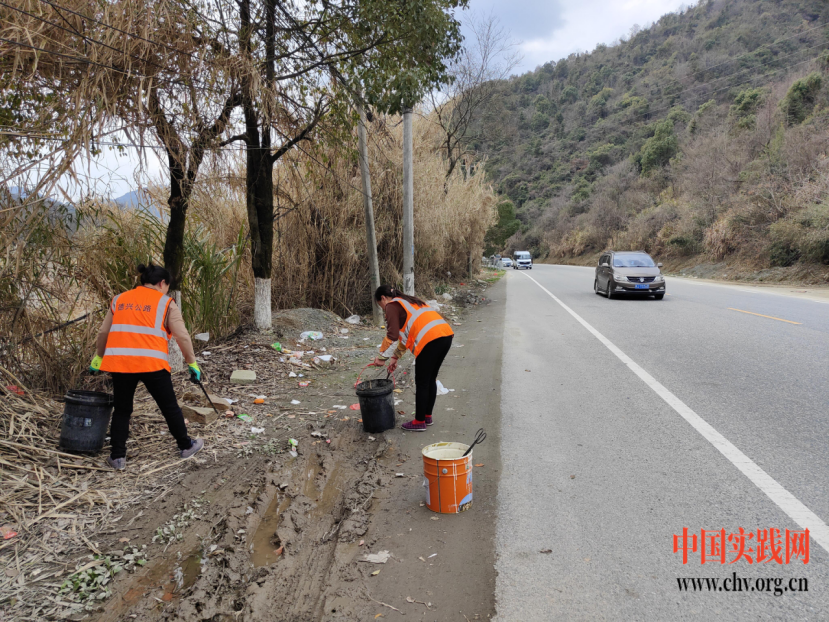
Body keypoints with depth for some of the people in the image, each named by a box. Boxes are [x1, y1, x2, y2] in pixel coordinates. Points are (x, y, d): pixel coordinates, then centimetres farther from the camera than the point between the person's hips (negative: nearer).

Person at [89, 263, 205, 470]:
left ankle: (117, 457, 18)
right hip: (152, 363, -3)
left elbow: (103, 332, 21)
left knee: (122, 410, 17)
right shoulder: (165, 303, 4)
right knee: (169, 407, 12)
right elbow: (182, 336, -3)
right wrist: (192, 363, 5)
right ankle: (186, 446, 26)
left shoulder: (119, 300, 17)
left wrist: (98, 358, 33)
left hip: (120, 362, 4)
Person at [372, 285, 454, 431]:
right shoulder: (408, 302, 31)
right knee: (431, 379, 21)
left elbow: (392, 335, -6)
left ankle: (419, 422, 15)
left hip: (430, 339, -9)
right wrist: (396, 357, 36)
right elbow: (407, 333, 35)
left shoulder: (392, 306, 4)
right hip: (446, 333, 9)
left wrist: (382, 357, 4)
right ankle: (427, 416, 31)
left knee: (421, 383, 5)